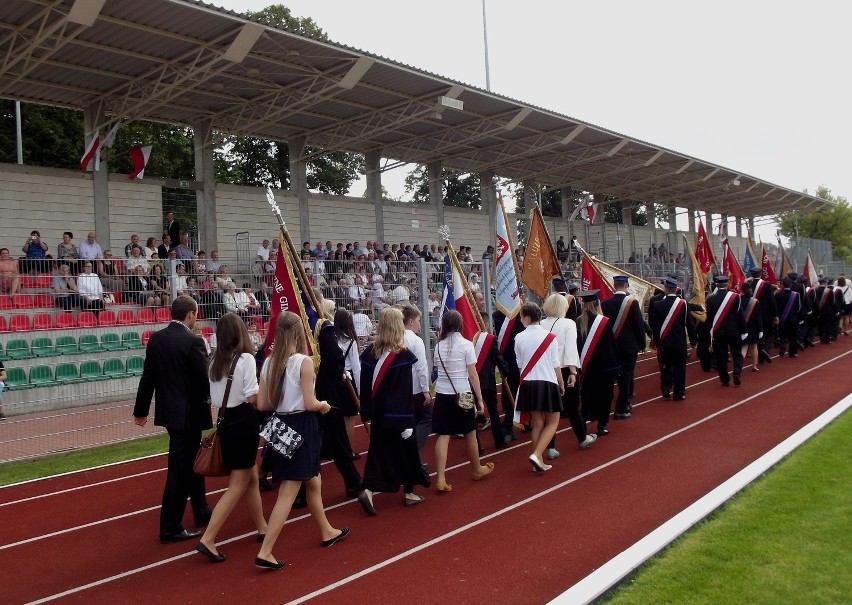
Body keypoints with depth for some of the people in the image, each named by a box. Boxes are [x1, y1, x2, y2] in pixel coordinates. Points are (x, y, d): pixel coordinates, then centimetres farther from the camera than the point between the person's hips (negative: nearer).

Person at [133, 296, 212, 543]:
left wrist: (141, 409, 14)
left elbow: (148, 376, 6)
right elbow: (204, 379, -17)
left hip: (167, 410, 8)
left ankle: (201, 512, 36)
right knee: (179, 470, 0)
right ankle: (171, 528, 7)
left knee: (191, 462, 22)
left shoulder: (156, 339, 2)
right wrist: (210, 400, 4)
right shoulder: (193, 342, -18)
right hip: (188, 412, -8)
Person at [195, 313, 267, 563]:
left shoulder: (216, 361, 5)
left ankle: (262, 528, 33)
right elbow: (253, 397, -19)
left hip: (227, 422, 7)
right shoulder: (245, 359, -15)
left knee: (251, 477, 20)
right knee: (237, 486, 0)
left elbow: (215, 399, 7)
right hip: (244, 423, -7)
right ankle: (208, 540, -6)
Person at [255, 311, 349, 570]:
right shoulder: (304, 362, -17)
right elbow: (310, 404, -18)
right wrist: (323, 406, 3)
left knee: (313, 482, 24)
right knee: (288, 493, -2)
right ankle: (265, 552, -4)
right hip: (302, 427, -7)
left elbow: (262, 404, 3)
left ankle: (327, 532, 40)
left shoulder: (269, 362, 2)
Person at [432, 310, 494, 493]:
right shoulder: (466, 344, -8)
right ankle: (477, 469, 35)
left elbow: (436, 369, 1)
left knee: (443, 435, 1)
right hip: (463, 395, -2)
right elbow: (473, 375, -8)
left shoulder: (439, 345, 2)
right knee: (469, 433, 15)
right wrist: (480, 399, -2)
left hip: (443, 395, 2)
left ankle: (441, 479, -7)